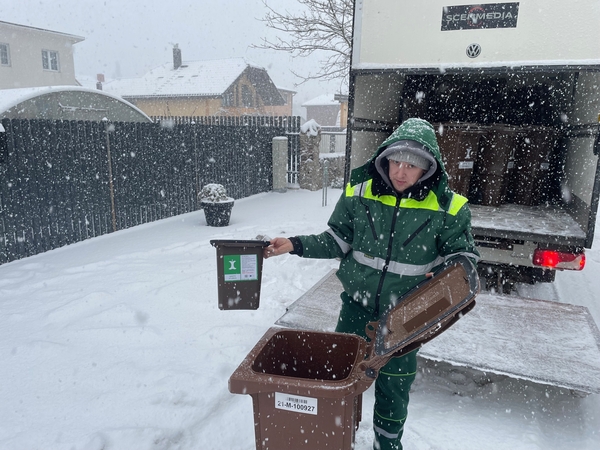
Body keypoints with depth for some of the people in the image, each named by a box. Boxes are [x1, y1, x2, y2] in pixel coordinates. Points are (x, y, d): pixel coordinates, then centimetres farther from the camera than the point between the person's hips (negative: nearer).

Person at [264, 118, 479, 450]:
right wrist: (295, 245, -10)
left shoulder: (445, 208, -13)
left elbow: (462, 254, 1)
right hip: (357, 304, 2)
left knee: (395, 382, 17)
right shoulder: (359, 194, -9)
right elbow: (337, 242, 0)